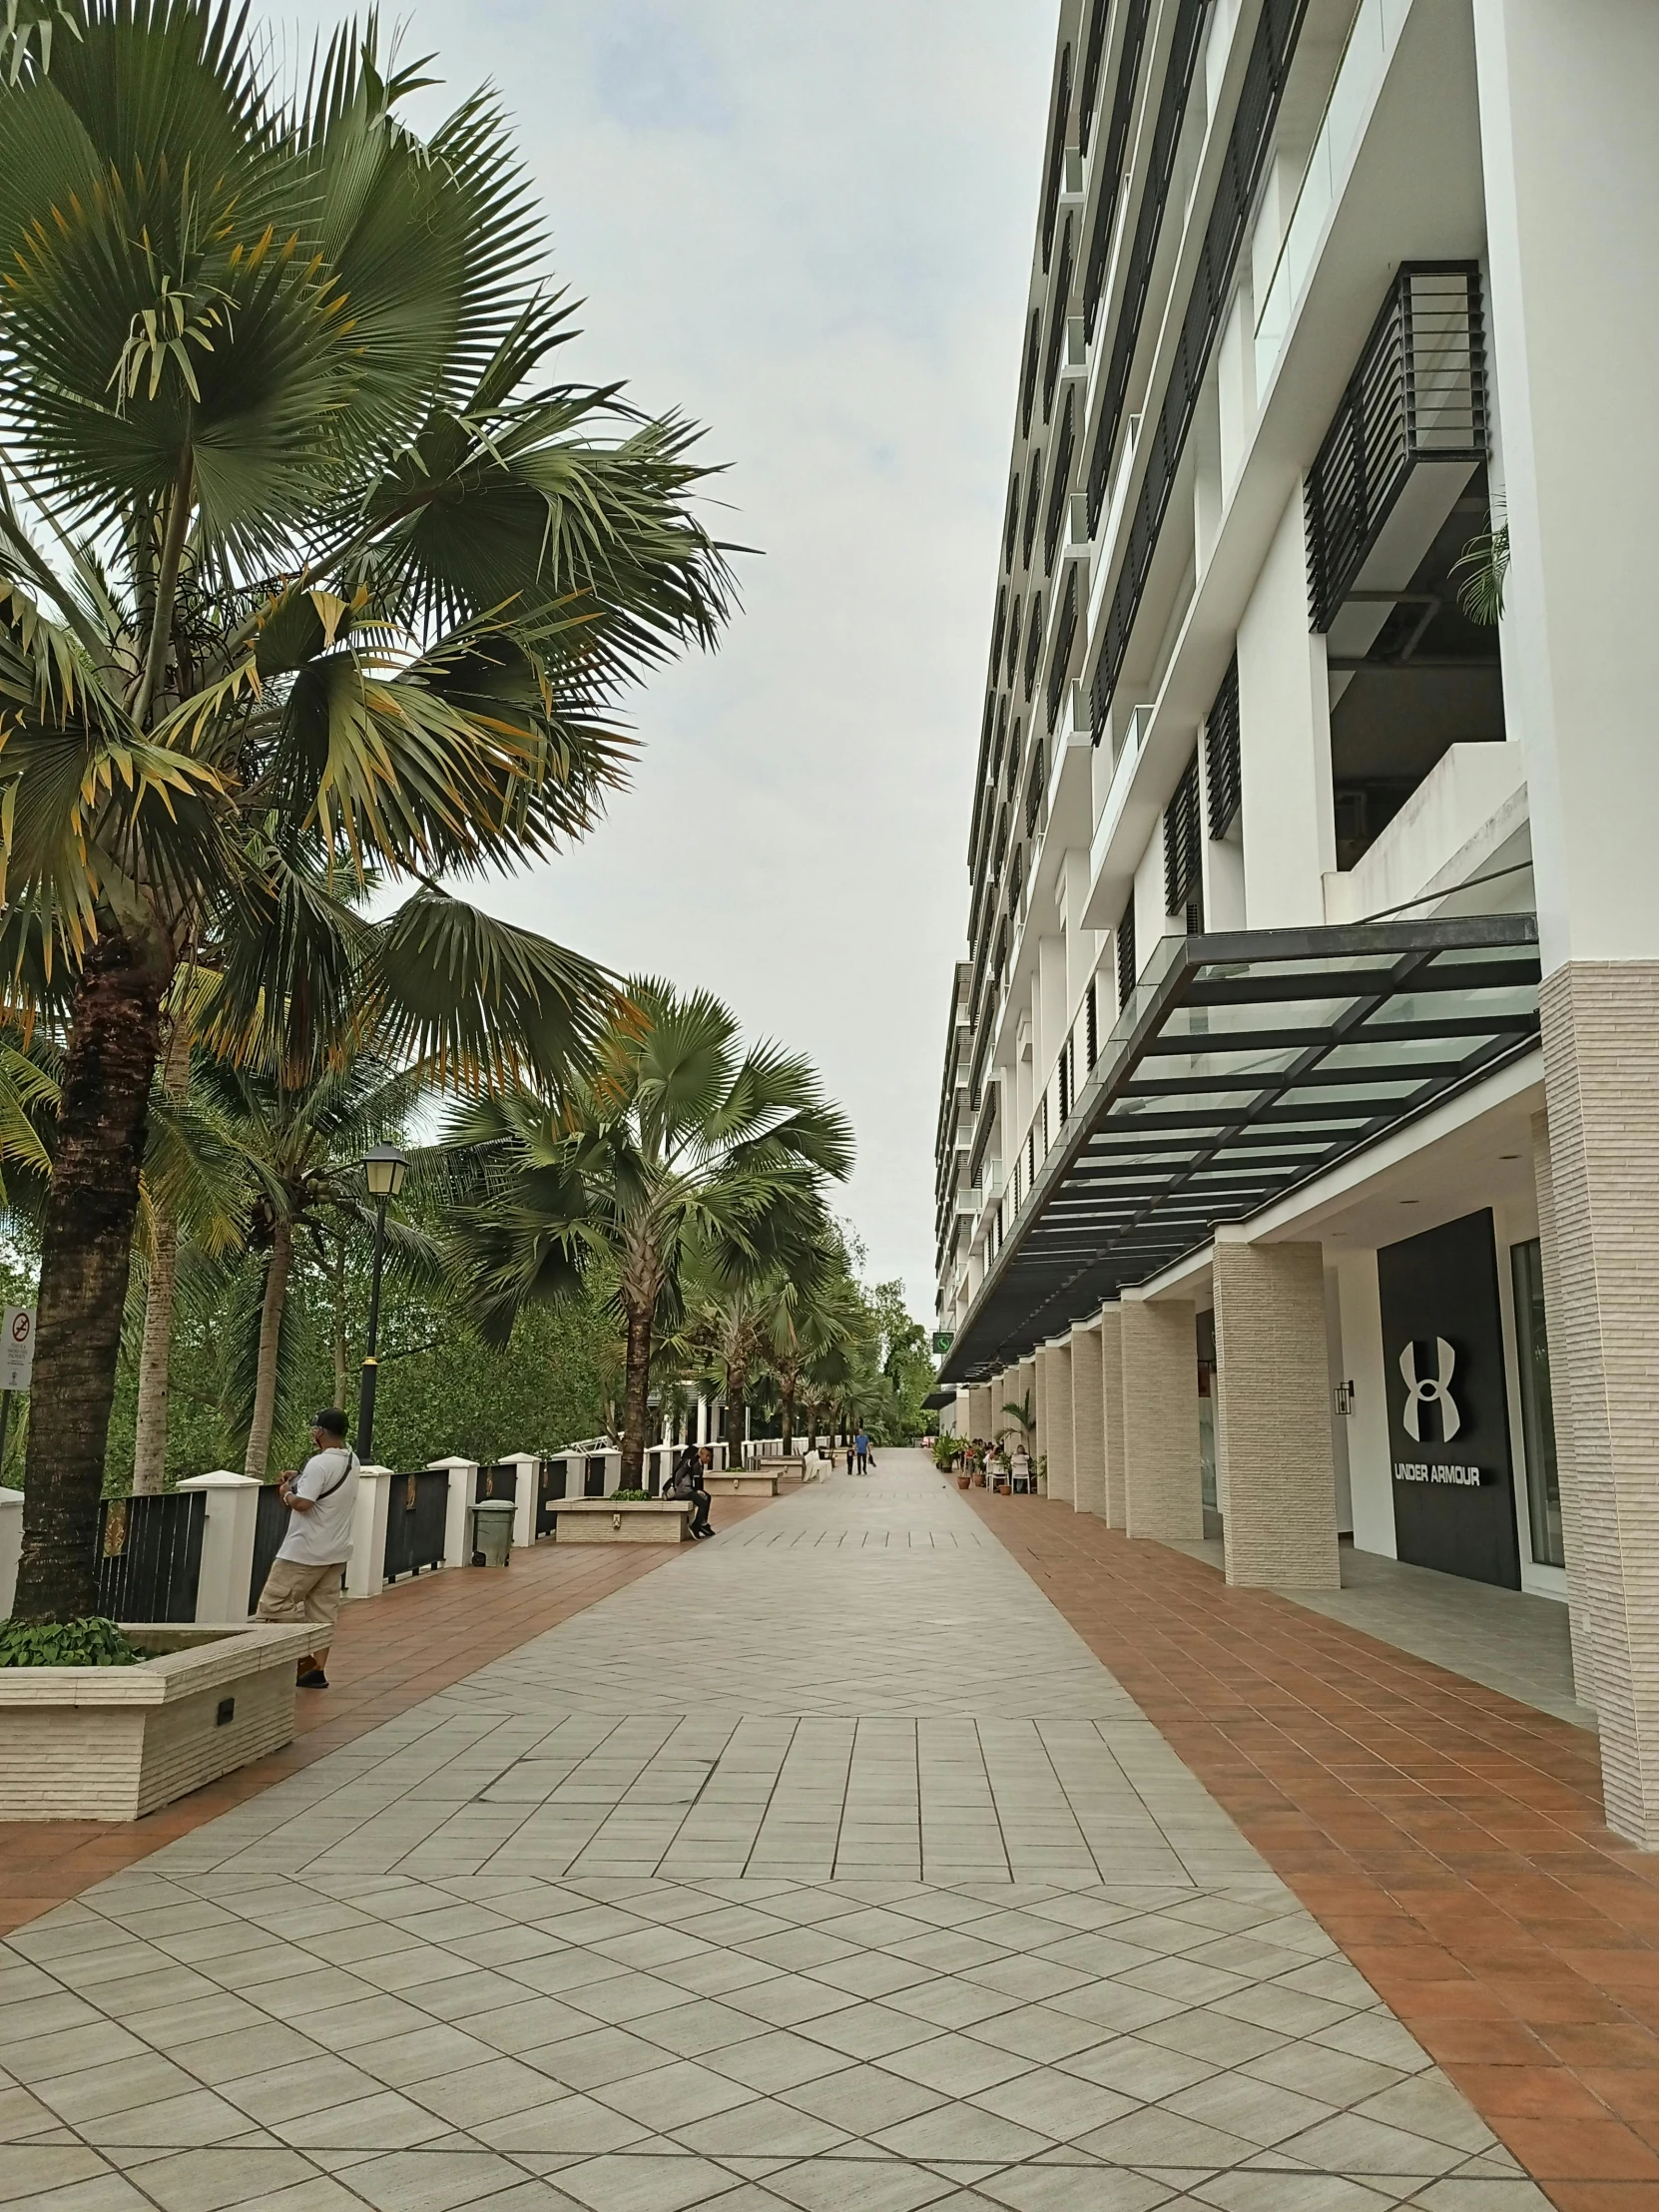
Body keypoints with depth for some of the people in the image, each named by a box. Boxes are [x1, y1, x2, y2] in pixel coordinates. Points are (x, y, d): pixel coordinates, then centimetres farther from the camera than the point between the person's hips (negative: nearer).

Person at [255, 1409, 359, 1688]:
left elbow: (302, 1503, -26)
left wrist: (287, 1493, -6)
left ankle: (305, 1658, 2)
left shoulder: (319, 1464, -20)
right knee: (323, 1610, 10)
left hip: (306, 1551, -9)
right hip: (337, 1551, 9)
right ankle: (317, 1669, 10)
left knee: (275, 1603, 2)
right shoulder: (351, 1460, 8)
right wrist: (300, 1479, 10)